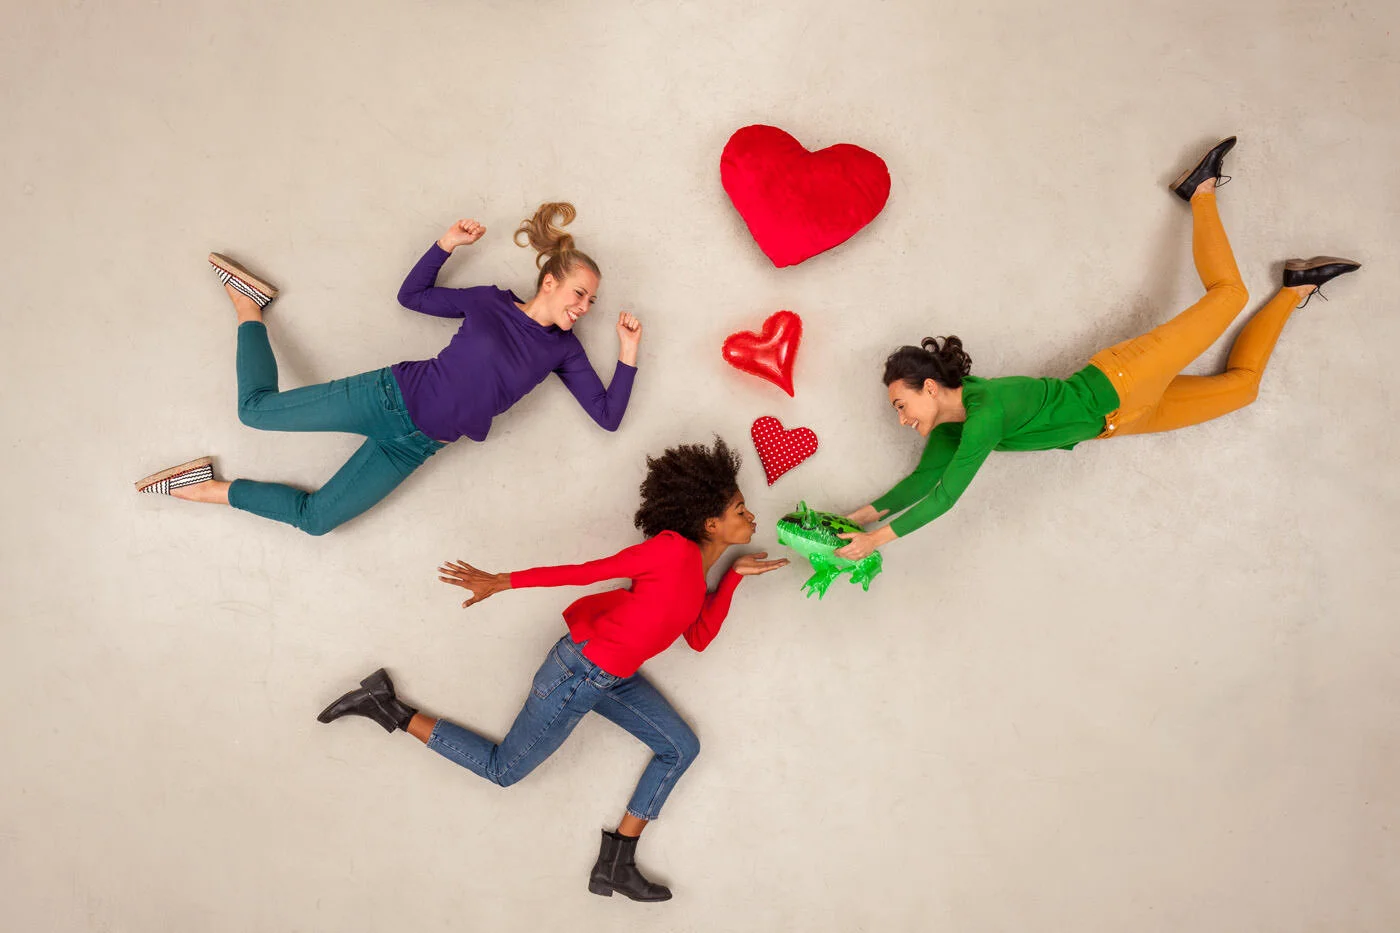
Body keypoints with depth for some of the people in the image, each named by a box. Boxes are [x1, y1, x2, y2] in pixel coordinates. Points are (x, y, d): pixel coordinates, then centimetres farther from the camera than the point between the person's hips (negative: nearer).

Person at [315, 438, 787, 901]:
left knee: (681, 749, 7)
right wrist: (499, 582, -21)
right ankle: (389, 710, 15)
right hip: (578, 672, -9)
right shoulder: (673, 548, -21)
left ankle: (615, 863, 11)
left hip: (613, 678, 9)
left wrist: (734, 576, 7)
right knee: (502, 769, 6)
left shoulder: (695, 569, 6)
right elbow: (586, 571, -22)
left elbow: (698, 638, 7)